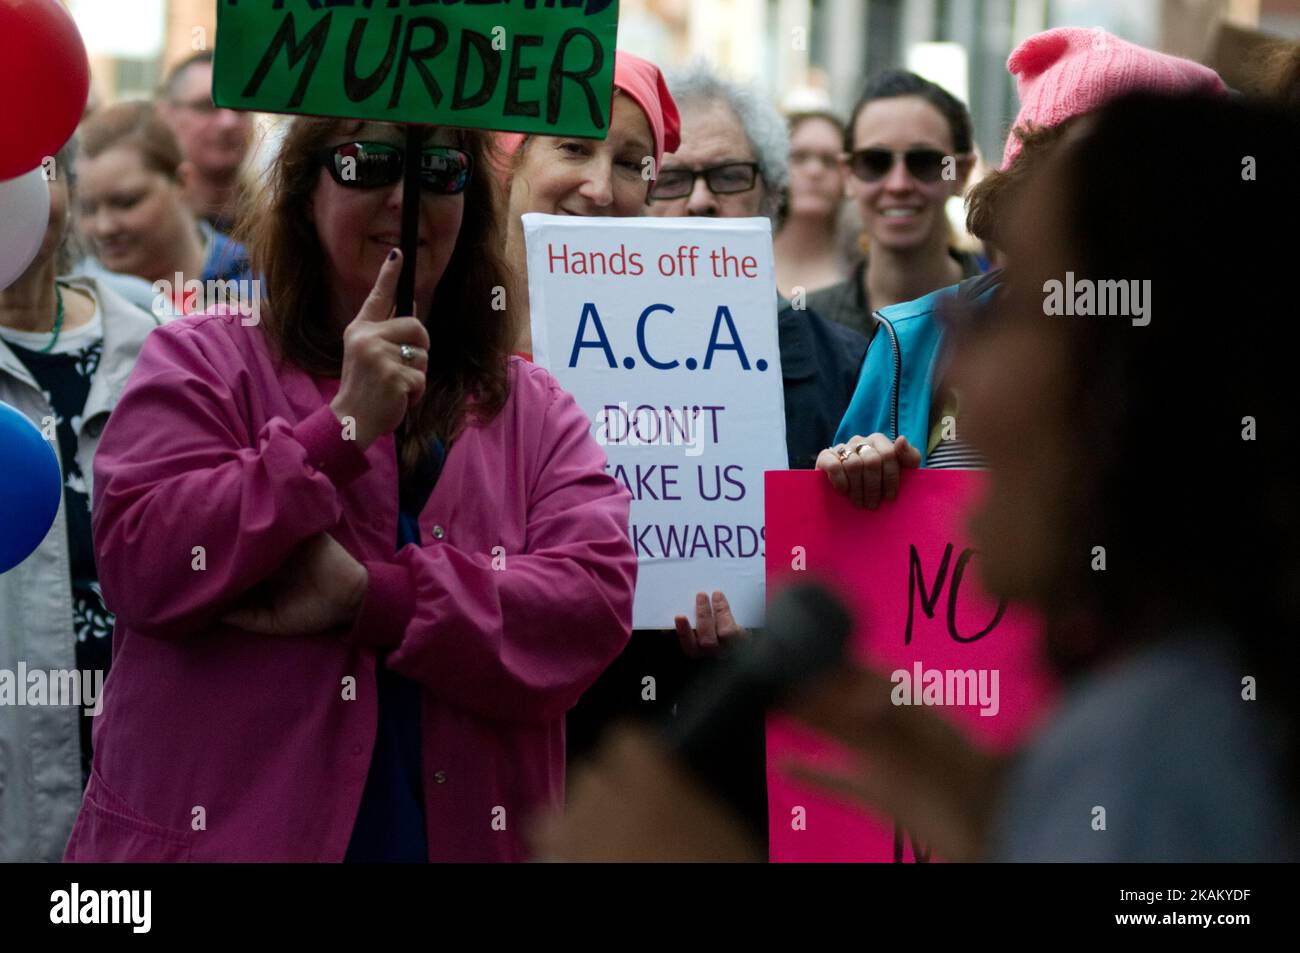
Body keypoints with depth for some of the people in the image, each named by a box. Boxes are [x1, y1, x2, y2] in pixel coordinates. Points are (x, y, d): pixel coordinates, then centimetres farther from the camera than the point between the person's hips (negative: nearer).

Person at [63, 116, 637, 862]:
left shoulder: (535, 410, 7)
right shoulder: (203, 362, 2)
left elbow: (599, 596, -8)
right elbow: (140, 563, -12)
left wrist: (368, 595, -18)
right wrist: (343, 429, -17)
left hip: (461, 835, 2)